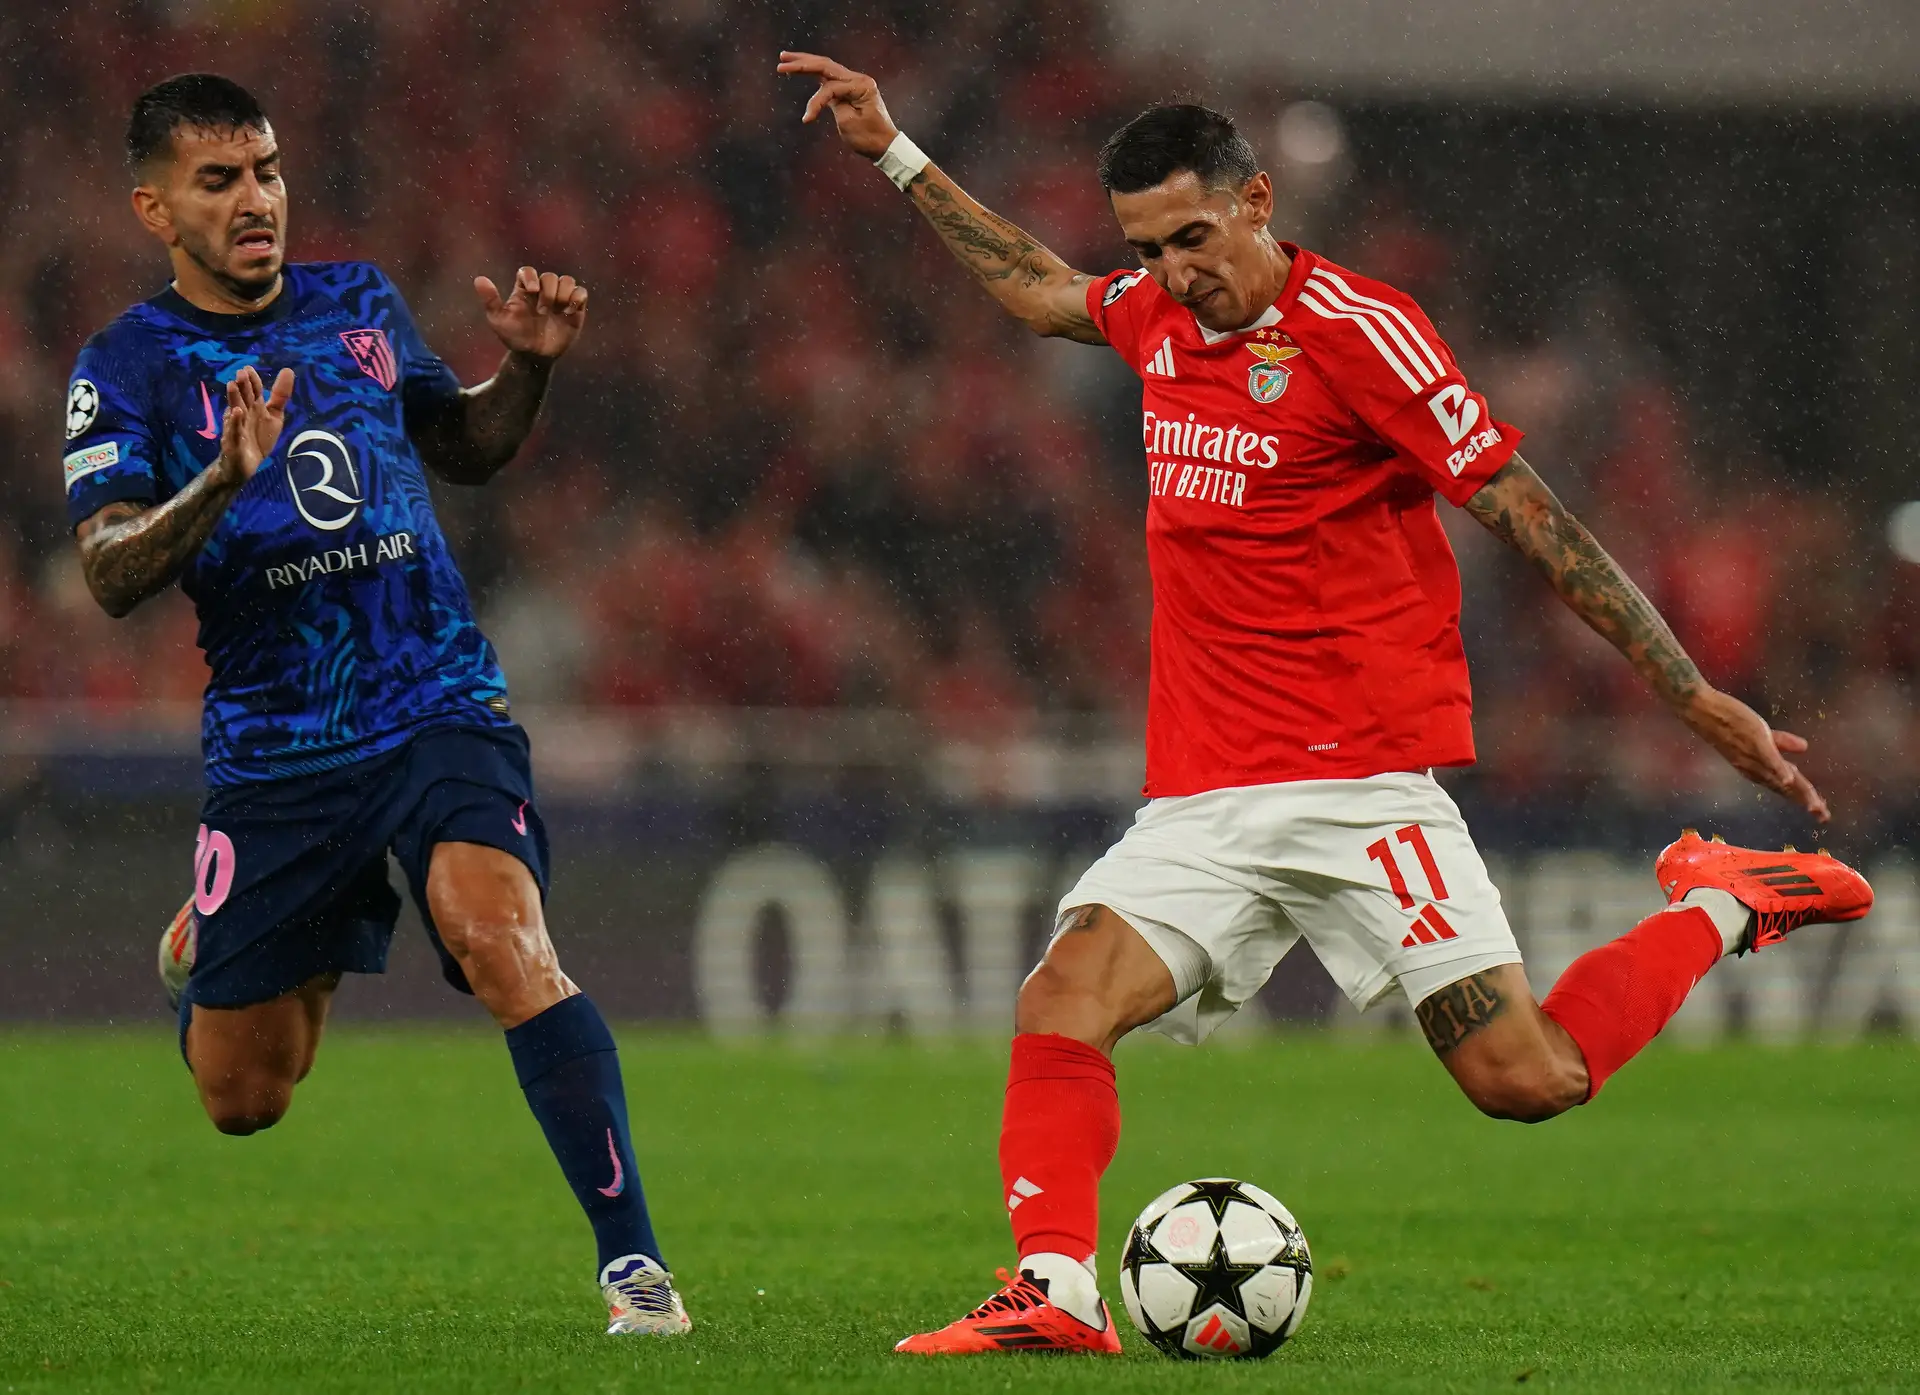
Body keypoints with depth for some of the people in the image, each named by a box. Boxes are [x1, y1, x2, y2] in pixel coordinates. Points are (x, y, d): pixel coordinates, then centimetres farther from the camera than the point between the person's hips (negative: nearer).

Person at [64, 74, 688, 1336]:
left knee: (504, 945, -29)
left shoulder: (360, 304, 8)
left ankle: (633, 1258, -29)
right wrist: (223, 481, -31)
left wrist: (529, 368, 3)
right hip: (272, 750, 0)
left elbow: (467, 450, 24)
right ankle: (204, 948, 46)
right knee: (242, 1098, 9)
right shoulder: (127, 368, -3)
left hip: (438, 711, 0)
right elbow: (111, 578, -15)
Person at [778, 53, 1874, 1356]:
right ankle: (1055, 1290, -22)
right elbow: (1044, 290, 35)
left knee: (1526, 1079, -10)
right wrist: (896, 155, 36)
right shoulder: (1158, 313, 10)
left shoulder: (1358, 331, -10)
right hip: (1205, 797, 6)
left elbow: (1534, 520, -9)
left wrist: (1696, 696, -10)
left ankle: (1719, 909, 13)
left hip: (1360, 781, -6)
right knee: (1065, 994, -18)